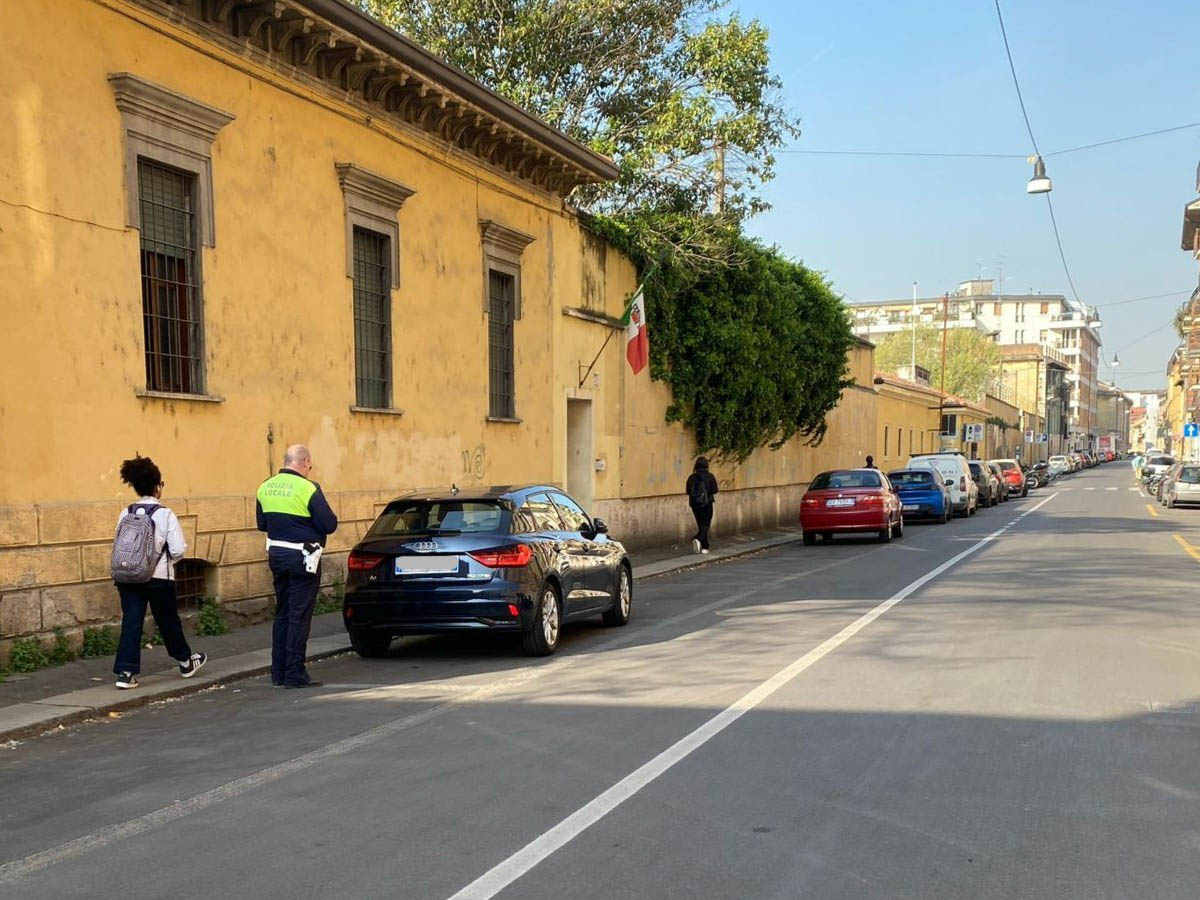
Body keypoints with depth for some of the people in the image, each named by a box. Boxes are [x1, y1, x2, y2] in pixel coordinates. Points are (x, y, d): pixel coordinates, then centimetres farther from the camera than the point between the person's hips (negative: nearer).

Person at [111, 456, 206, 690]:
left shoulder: (125, 514, 2)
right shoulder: (165, 514, -10)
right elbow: (178, 549, -13)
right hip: (158, 578, -3)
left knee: (131, 623, 3)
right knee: (168, 621, 14)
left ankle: (125, 672, -3)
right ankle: (185, 661, 32)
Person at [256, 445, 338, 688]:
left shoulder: (265, 487, 6)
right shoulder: (307, 488, -16)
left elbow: (261, 524, 16)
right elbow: (329, 525, -15)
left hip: (276, 554, 7)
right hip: (302, 557, -7)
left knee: (282, 613, 16)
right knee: (299, 616, 0)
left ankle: (278, 672, 20)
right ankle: (295, 674, 2)